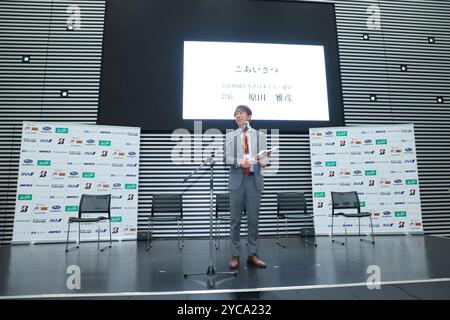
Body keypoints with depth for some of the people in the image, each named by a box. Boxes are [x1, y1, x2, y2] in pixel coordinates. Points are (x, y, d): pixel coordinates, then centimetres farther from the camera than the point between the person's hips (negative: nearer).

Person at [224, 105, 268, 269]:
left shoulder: (260, 135, 12)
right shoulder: (230, 136, 10)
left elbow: (264, 157, 7)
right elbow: (227, 158, 0)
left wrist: (264, 161, -16)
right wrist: (239, 162, -19)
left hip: (254, 180, 1)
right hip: (237, 180, 0)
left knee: (253, 219, 5)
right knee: (235, 220, 3)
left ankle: (253, 254, 15)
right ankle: (235, 255, 13)